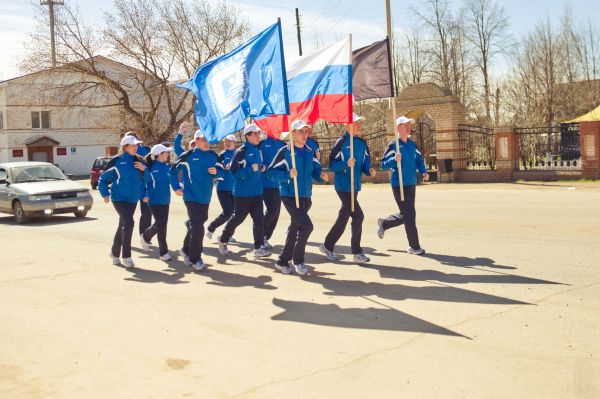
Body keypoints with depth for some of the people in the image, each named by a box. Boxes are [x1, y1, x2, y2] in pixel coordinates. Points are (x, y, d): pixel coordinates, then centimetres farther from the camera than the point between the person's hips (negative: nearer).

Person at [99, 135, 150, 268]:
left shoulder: (139, 161, 5)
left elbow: (145, 180, 9)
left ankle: (115, 253, 33)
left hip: (133, 199, 6)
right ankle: (126, 257, -13)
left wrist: (144, 170, -9)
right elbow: (103, 179, -1)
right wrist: (105, 194, -6)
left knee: (123, 226, 16)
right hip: (119, 198, -6)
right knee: (128, 223, -20)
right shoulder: (116, 161, -9)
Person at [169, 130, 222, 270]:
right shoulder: (188, 156, -8)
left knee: (196, 225, 17)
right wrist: (177, 188, -2)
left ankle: (187, 251, 36)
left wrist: (216, 172, -10)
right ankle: (195, 259, 0)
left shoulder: (213, 156, 5)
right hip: (191, 196, -5)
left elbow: (221, 172, 12)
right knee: (197, 227, -11)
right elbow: (173, 170, 1)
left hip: (206, 197, 6)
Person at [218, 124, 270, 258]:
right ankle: (223, 241, 27)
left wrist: (262, 168, 6)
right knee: (238, 218, 6)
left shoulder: (258, 150, 11)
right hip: (243, 192, -6)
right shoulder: (241, 151, -13)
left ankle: (258, 248, 3)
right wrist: (251, 169, -21)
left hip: (257, 192, 6)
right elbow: (234, 171, -16)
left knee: (259, 219, 0)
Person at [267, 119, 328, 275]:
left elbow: (316, 170, 15)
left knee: (295, 228, 13)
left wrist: (322, 175, -7)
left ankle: (282, 261, 27)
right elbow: (271, 172, -8)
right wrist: (288, 175, -22)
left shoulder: (310, 152, 9)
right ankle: (298, 260, 2)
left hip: (306, 196, 7)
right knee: (306, 225, -16)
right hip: (290, 196, -7)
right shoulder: (285, 152, -8)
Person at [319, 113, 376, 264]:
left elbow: (366, 163, 14)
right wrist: (346, 164, -26)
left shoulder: (362, 143, 9)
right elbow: (332, 165, -10)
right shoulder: (341, 142, -10)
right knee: (358, 216, -12)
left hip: (355, 186, 7)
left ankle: (328, 246, 28)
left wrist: (369, 170, -7)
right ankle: (357, 253, -3)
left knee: (343, 217, 13)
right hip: (343, 186, -7)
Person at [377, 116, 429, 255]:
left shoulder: (412, 144, 10)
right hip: (399, 185, -7)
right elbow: (384, 164, -11)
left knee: (406, 215, 15)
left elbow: (419, 159, 20)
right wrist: (394, 159, -29)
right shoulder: (393, 145, -10)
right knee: (409, 215, -5)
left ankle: (383, 223, 38)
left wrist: (424, 172, 3)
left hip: (412, 184, 7)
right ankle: (414, 246, 6)